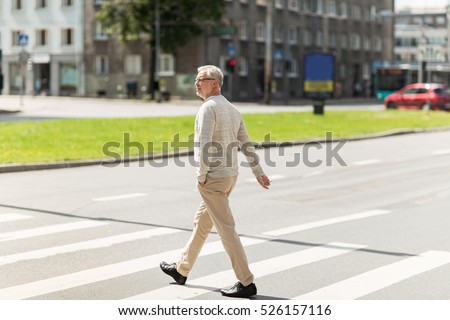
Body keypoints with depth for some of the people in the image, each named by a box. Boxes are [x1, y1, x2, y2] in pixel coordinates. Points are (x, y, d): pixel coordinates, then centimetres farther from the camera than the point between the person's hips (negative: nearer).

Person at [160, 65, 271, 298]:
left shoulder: (208, 108, -16)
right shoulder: (232, 110, 12)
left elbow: (204, 145, -24)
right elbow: (246, 144, 14)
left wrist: (201, 176, -15)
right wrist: (258, 173, 16)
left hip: (212, 178, -9)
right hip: (230, 176, 9)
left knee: (226, 228, -6)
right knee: (201, 223, 20)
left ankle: (246, 282, -5)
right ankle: (181, 270, 33)